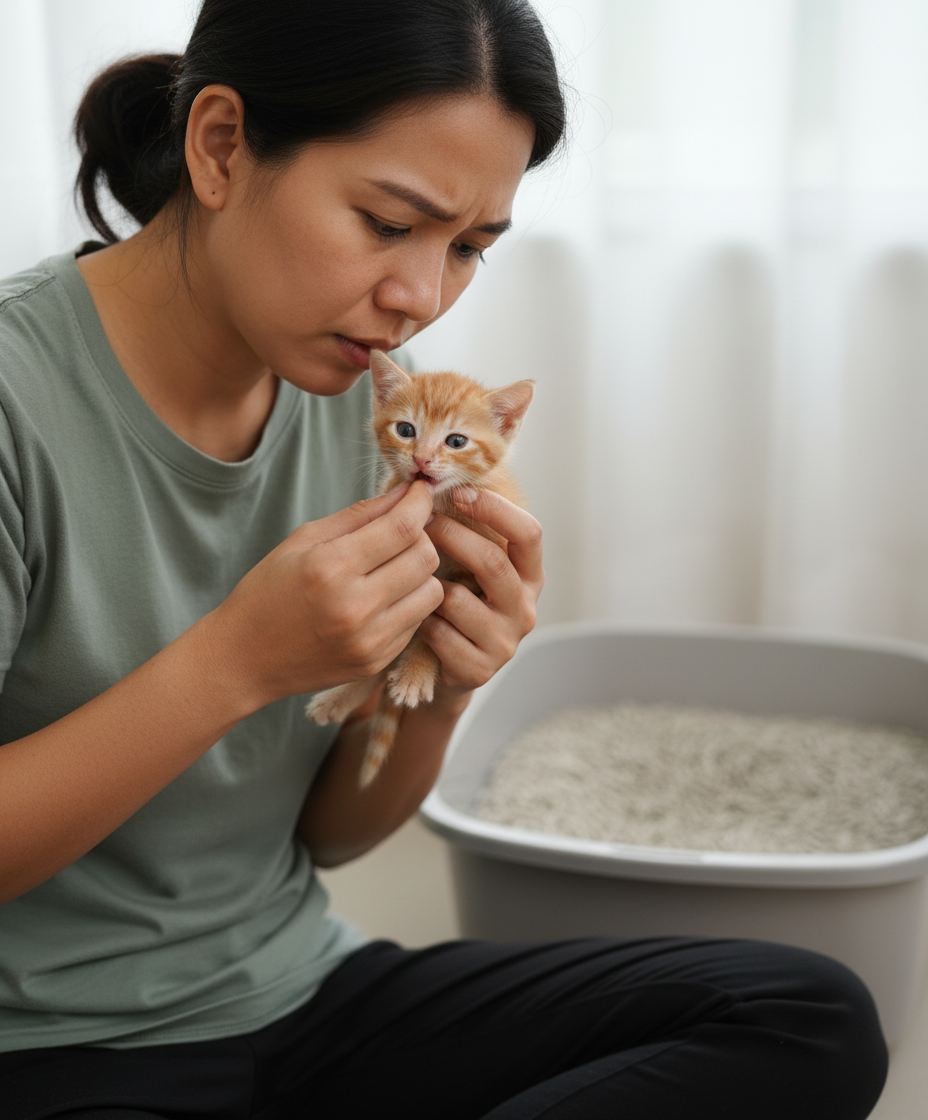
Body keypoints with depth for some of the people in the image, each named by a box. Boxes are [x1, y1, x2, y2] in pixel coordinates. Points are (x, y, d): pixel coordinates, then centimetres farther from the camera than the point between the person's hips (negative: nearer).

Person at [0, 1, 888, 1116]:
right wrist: (237, 663, -25)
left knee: (813, 1019, -9)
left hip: (304, 995, 7)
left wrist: (436, 688, -14)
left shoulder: (367, 395, 1)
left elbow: (327, 836, 7)